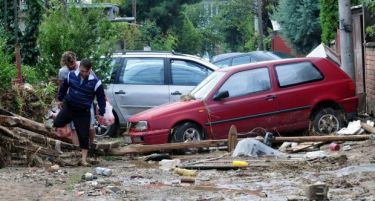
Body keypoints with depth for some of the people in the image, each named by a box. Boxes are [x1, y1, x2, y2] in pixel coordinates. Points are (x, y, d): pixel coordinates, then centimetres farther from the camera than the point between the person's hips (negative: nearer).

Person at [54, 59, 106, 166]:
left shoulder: (96, 82, -13)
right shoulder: (71, 75, -6)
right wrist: (60, 99, 20)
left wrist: (101, 114, -4)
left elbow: (101, 98, -5)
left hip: (83, 112, -2)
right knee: (56, 124, 1)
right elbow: (63, 87, 13)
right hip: (68, 107, 2)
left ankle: (84, 159, 6)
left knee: (83, 135, -2)